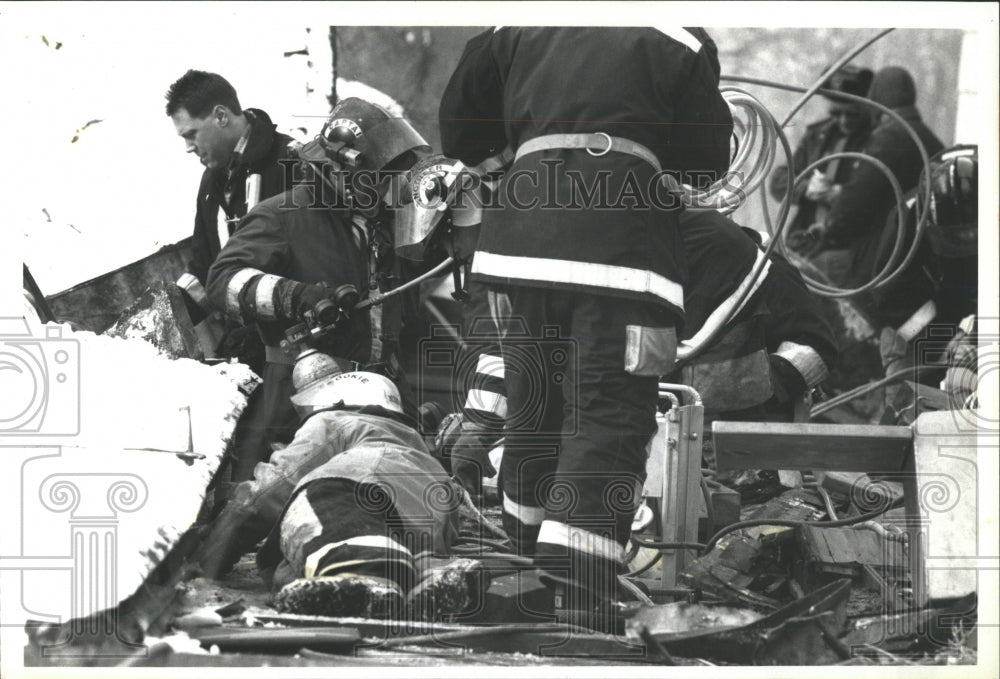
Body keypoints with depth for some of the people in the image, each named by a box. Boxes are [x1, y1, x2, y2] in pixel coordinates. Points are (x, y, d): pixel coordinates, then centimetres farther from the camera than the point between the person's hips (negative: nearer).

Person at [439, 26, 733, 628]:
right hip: (622, 255, -5)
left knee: (535, 418, 19)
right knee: (607, 424, -7)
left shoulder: (519, 33, 16)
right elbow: (707, 161, 10)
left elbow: (459, 132, 20)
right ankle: (574, 616, -19)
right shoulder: (679, 42, 5)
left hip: (519, 248, 5)